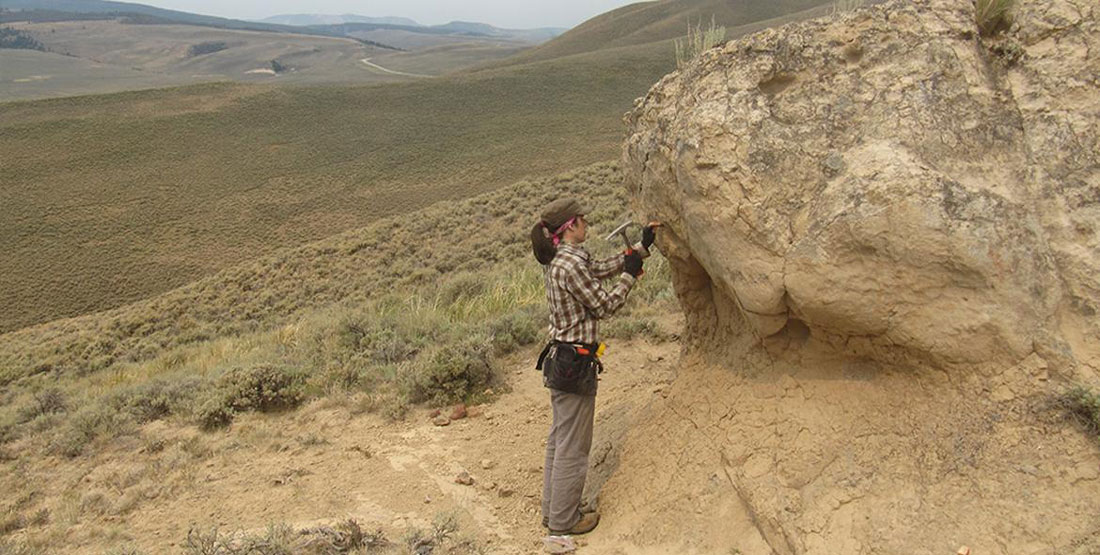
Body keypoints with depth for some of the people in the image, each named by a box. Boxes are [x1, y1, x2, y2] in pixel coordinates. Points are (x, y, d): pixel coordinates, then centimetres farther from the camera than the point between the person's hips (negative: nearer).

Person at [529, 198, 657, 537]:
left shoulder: (557, 260, 8)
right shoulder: (571, 264, -22)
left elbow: (601, 269, 19)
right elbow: (604, 306, -14)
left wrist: (639, 248, 18)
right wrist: (630, 275, -2)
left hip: (560, 359, 10)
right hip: (576, 365, -10)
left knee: (560, 439, 21)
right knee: (573, 447, 5)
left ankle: (553, 509, 34)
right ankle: (563, 520, 20)